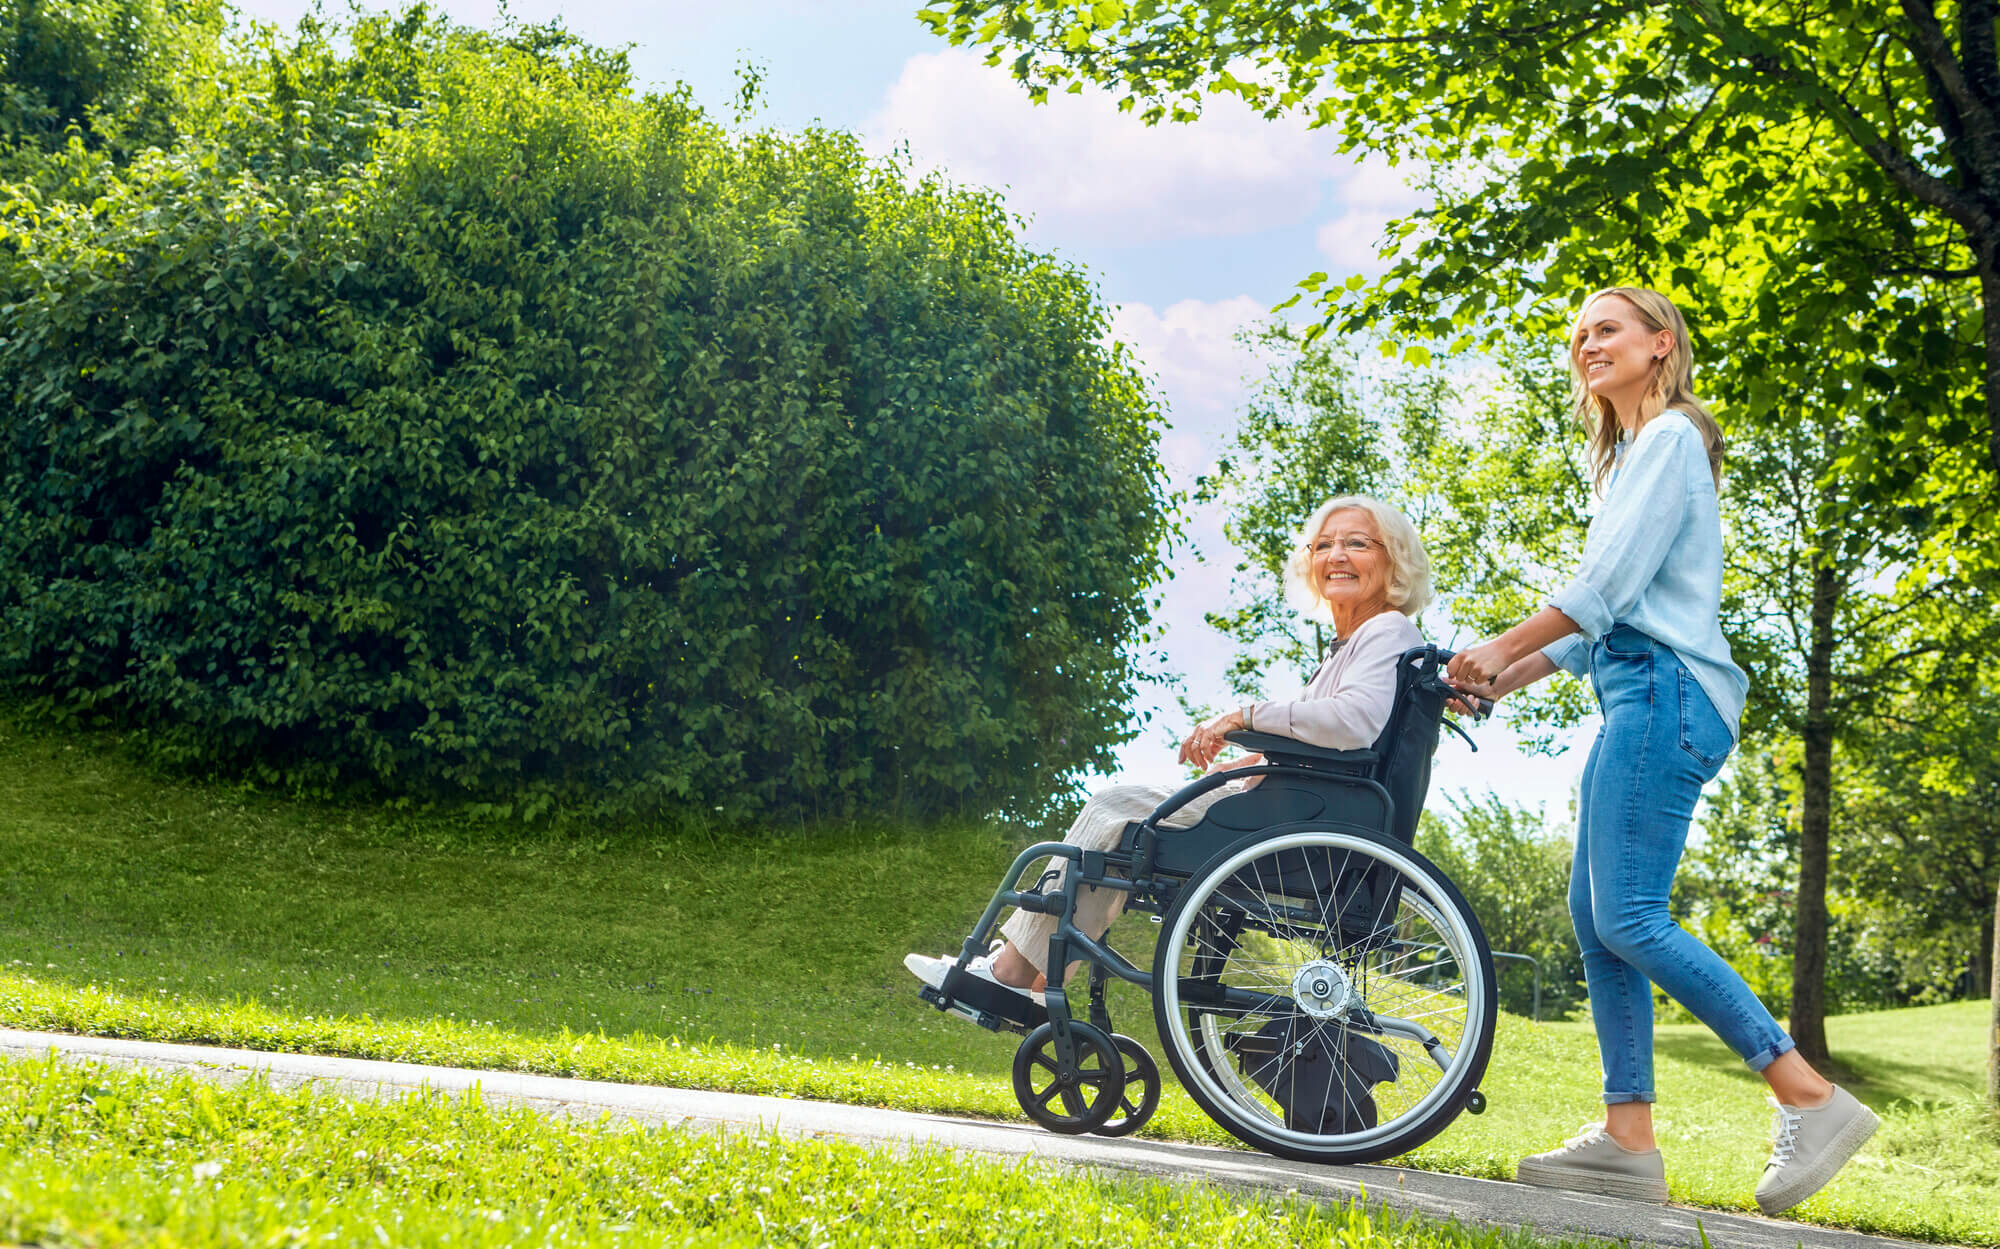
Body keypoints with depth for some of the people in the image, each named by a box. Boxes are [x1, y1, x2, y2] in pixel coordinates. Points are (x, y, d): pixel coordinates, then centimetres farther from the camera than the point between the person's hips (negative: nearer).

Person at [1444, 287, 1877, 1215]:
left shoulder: (1670, 437, -4)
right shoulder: (1632, 453, 26)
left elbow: (1609, 582, -13)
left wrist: (1501, 648, -6)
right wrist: (1510, 678, 17)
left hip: (1665, 692, -10)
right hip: (1638, 696, 10)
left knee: (1628, 917, -16)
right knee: (1594, 914, 4)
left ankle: (1811, 1100, -14)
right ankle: (1628, 1138, 2)